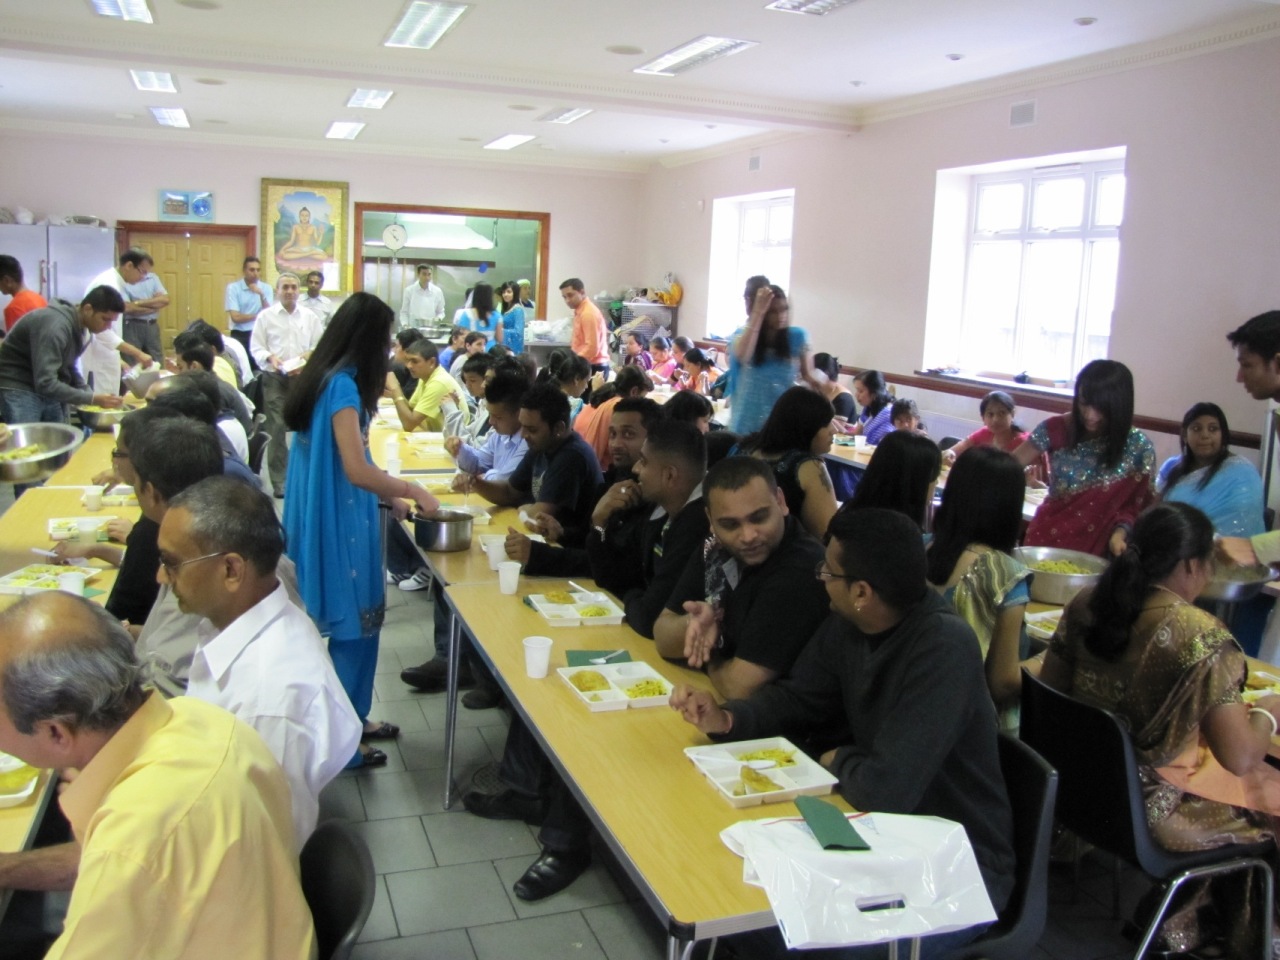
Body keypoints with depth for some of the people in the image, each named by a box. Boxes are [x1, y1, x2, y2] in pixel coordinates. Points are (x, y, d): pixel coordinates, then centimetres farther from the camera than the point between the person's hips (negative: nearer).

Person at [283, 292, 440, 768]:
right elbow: (357, 471, -24)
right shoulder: (342, 385, -19)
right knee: (354, 626, 1)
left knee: (360, 621, 18)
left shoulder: (328, 378, 10)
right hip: (340, 522, -9)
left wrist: (388, 497, 16)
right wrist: (410, 488, -10)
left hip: (337, 516, 9)